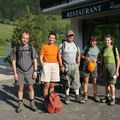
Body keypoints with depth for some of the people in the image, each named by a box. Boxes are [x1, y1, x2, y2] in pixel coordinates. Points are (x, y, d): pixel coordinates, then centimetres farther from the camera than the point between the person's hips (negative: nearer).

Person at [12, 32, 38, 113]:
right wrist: (15, 73, -4)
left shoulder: (31, 48, 2)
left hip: (29, 71, 0)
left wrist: (35, 71, -4)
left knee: (31, 88, 5)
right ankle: (20, 105, 15)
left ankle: (32, 104, 17)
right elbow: (14, 61, 2)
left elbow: (35, 60, 3)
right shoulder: (16, 48, 2)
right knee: (20, 88, 5)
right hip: (20, 72, 0)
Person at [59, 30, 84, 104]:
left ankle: (77, 97, 10)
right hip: (66, 66, -3)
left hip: (75, 65, 3)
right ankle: (67, 97, 13)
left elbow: (78, 54, 19)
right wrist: (61, 66, -9)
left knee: (76, 81, 1)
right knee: (67, 82, 3)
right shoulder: (62, 45, -1)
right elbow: (59, 56, -3)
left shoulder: (75, 45, 12)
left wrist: (78, 64, 9)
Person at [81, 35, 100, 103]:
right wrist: (86, 58, -13)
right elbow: (82, 56, 6)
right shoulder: (87, 48, 0)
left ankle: (96, 95, 18)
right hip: (86, 65, -1)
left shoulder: (98, 49, 2)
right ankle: (85, 96, 9)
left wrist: (95, 60, -12)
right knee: (86, 81, 2)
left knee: (94, 82, 7)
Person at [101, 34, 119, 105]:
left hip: (113, 67, -5)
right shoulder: (104, 49, 4)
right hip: (105, 67, 5)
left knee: (111, 84, -5)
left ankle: (113, 99, 9)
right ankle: (107, 97, 24)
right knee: (106, 83, 10)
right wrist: (102, 69, 11)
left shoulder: (114, 49, -11)